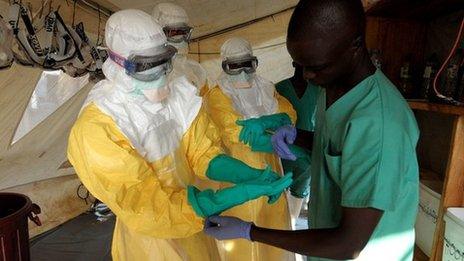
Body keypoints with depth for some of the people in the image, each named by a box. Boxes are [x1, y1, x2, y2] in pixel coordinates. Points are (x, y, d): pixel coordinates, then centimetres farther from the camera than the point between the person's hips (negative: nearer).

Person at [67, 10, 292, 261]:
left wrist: (253, 175, -26)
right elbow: (149, 209, -28)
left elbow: (203, 155, -7)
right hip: (152, 240, -5)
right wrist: (244, 191, -34)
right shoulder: (96, 129, -25)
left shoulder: (179, 93, -8)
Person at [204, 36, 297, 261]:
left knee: (273, 219, 19)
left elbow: (290, 115, -8)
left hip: (269, 169, 5)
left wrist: (264, 122, -29)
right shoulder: (217, 96, -10)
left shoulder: (266, 88, 6)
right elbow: (233, 133, -23)